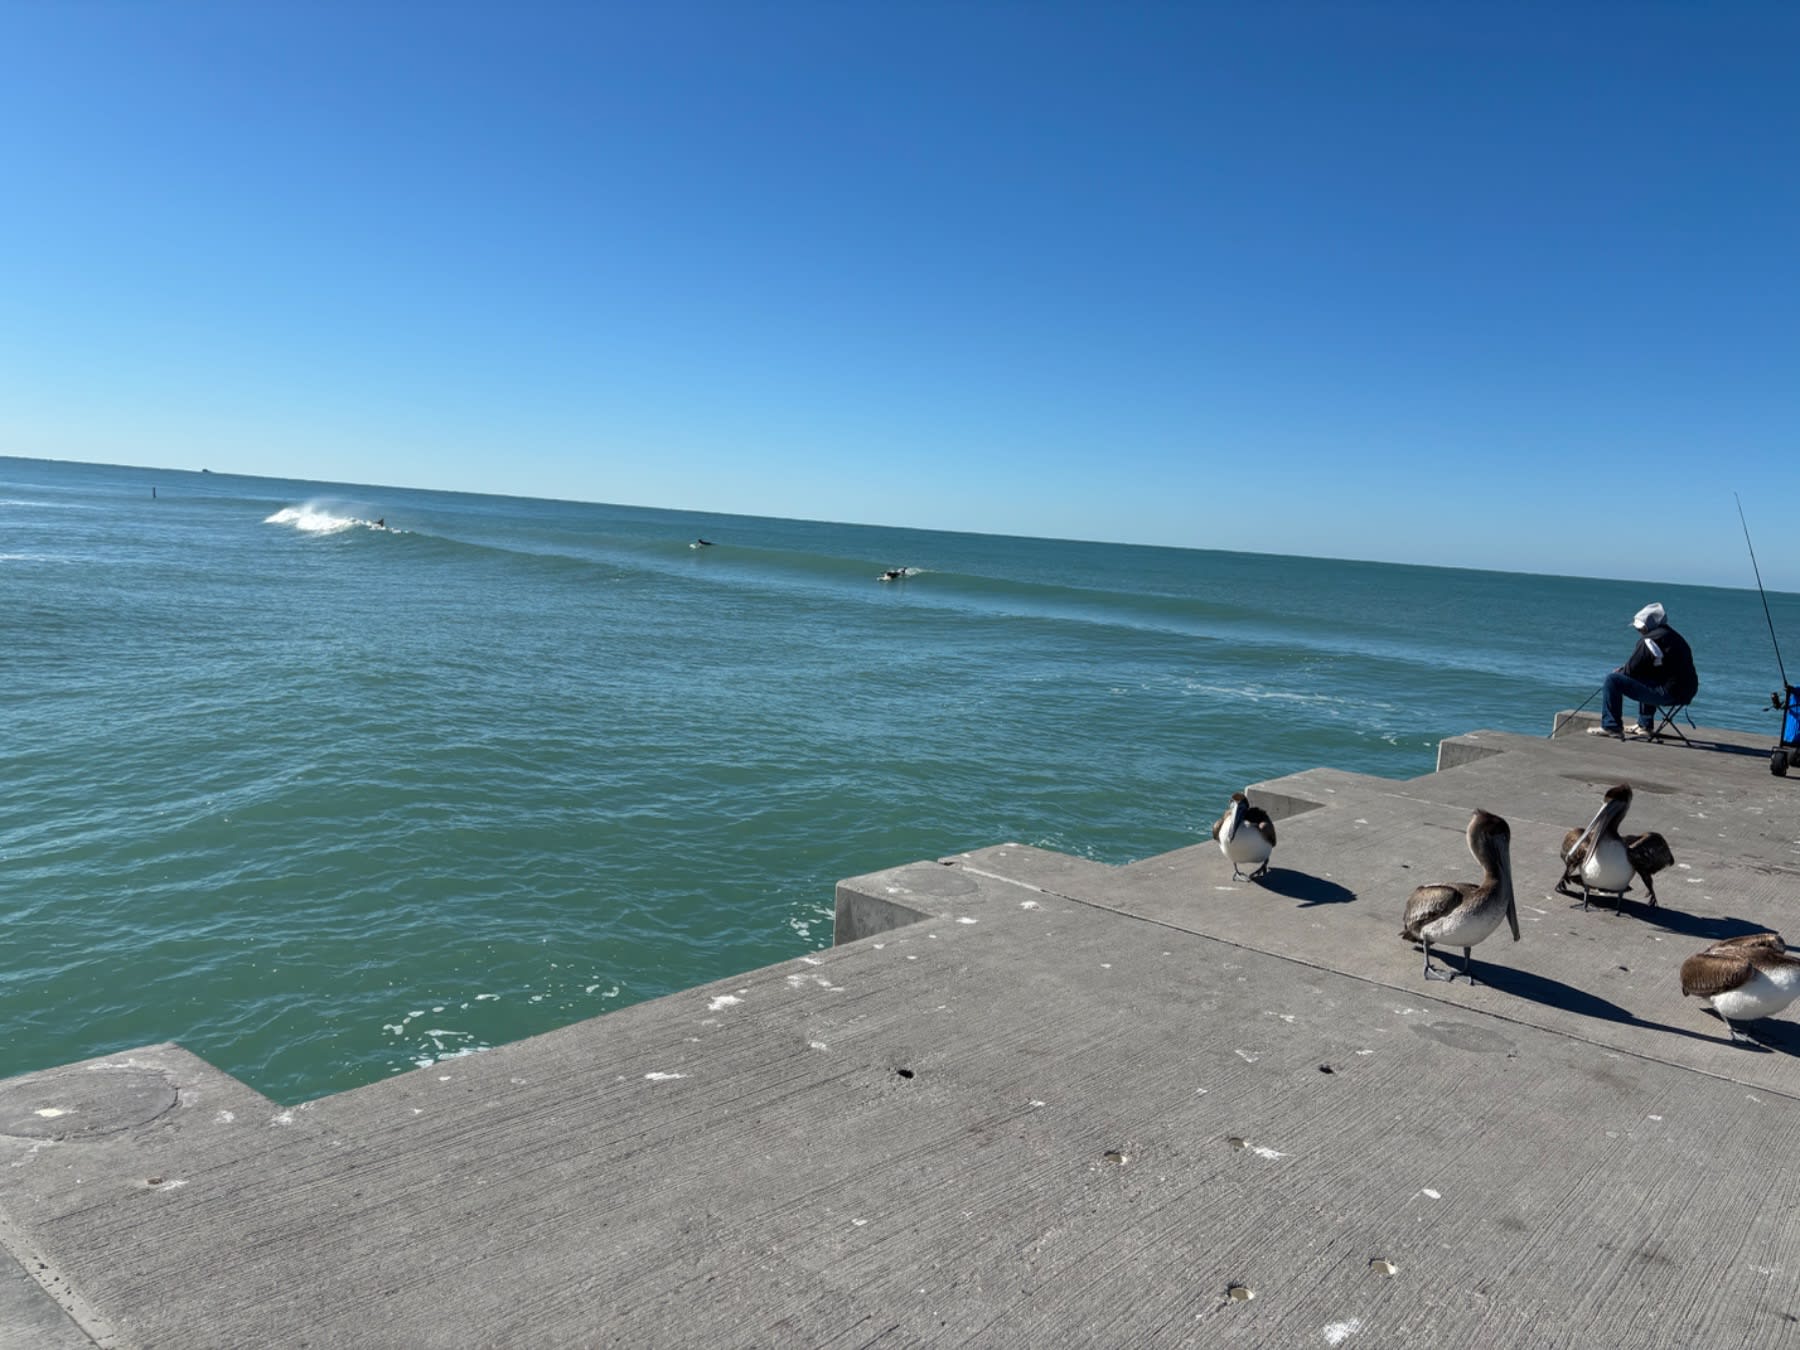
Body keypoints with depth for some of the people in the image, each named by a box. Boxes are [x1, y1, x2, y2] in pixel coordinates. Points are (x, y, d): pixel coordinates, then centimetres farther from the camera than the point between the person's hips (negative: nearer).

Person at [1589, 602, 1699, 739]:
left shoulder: (1649, 640, -12)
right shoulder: (1673, 636, 17)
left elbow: (1631, 671, -9)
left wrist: (1620, 672, 12)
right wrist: (1623, 670, 20)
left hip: (1668, 693, -10)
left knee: (1613, 681, -10)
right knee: (1645, 678, 39)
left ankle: (1611, 726, -6)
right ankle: (1645, 725, 40)